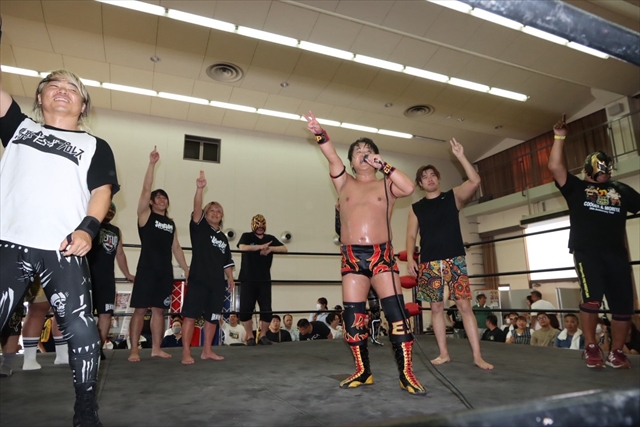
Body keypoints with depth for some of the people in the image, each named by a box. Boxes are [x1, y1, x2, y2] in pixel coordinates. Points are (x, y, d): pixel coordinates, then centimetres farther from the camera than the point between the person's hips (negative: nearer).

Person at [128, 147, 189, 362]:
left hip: (166, 271, 5)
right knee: (140, 309, -2)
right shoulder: (145, 215, 2)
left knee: (159, 309, 8)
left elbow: (176, 248, 17)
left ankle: (156, 348, 14)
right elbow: (146, 189, -9)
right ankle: (134, 350, 7)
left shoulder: (171, 223, 16)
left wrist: (186, 269, 12)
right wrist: (152, 163, -13)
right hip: (146, 269, -5)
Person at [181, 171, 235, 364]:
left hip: (218, 283, 6)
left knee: (212, 318, 10)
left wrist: (230, 278, 7)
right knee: (190, 315, -3)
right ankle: (186, 353, 4)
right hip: (198, 280, -5)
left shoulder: (223, 237, 15)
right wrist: (200, 188, -31)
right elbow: (196, 209, -17)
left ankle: (207, 351, 21)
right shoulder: (199, 228, 1)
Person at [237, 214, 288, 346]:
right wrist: (260, 246, -20)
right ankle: (250, 336, 13)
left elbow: (284, 249, -1)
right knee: (245, 310, -4)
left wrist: (270, 248, -16)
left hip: (264, 280, 2)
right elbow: (242, 247, -18)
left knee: (267, 310, 0)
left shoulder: (270, 238, 11)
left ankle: (263, 336, 18)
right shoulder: (246, 236, 3)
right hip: (248, 280, -2)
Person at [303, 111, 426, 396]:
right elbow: (332, 158, -4)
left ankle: (406, 375, 1)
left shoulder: (387, 185, 9)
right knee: (353, 316, 4)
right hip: (351, 258, 2)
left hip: (381, 255, -2)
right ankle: (362, 372, 18)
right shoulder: (344, 183, 13)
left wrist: (383, 165, -7)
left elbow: (409, 188, -12)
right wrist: (319, 133, -19)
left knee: (395, 312, -9)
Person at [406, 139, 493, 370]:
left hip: (454, 260, -1)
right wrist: (410, 258, -8)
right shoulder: (416, 208, 10)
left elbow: (475, 181, -7)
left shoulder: (453, 197, 8)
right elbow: (411, 235, 6)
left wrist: (460, 156, -13)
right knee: (436, 308, 6)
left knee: (464, 305, -4)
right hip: (429, 263, 2)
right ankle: (443, 353, 16)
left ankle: (477, 356, 2)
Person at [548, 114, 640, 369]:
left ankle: (616, 353, 21)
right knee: (592, 299, -16)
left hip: (616, 253, 4)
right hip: (586, 252, -4)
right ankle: (591, 348, 2)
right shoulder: (576, 188, 7)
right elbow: (555, 167, -5)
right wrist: (559, 137, -6)